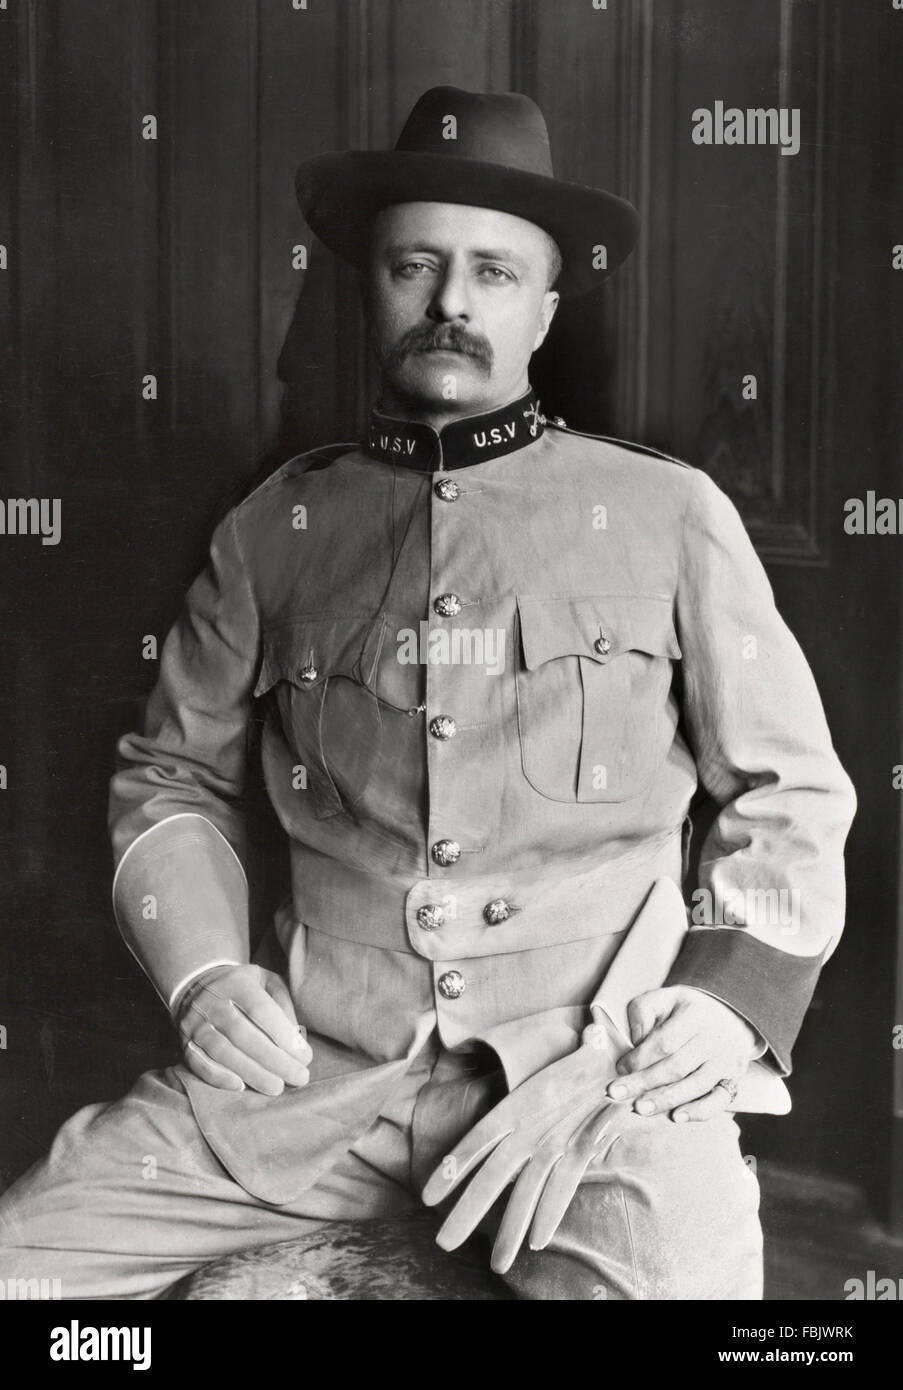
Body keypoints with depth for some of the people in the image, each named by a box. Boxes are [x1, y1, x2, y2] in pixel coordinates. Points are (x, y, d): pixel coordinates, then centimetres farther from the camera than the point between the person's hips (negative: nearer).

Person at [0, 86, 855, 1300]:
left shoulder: (668, 516, 4)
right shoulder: (277, 526, 10)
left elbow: (791, 794, 9)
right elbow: (174, 776, 18)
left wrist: (729, 1005, -5)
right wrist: (203, 971, 2)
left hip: (593, 1064, -2)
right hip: (312, 1065, 3)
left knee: (667, 1271, -31)